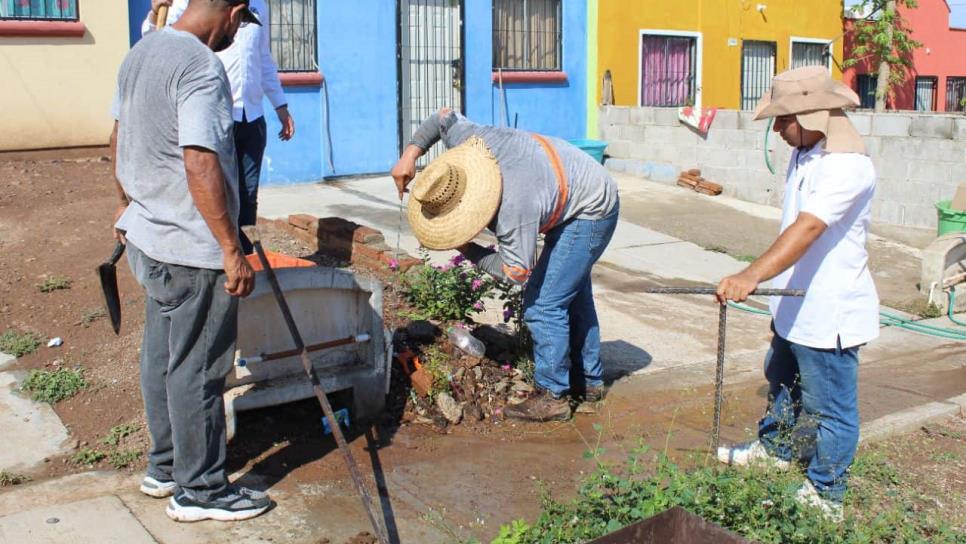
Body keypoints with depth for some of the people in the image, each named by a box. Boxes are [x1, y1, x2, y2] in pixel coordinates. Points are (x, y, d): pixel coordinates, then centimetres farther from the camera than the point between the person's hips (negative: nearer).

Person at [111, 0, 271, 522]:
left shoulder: (140, 52, 9)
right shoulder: (202, 68, -20)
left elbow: (119, 137, 19)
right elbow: (201, 166, -26)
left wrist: (127, 203, 31)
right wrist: (232, 251, -22)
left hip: (147, 238, 10)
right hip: (193, 251, -10)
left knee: (161, 357, 19)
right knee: (197, 371, 2)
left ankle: (165, 467, 33)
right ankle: (199, 490, 16)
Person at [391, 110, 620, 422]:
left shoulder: (513, 211, -38)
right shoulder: (471, 140, -20)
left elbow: (517, 273, -26)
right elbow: (444, 117, 2)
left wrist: (467, 250, -18)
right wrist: (410, 155, -7)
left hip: (590, 214, -10)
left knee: (543, 304, -12)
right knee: (574, 293, 20)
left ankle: (552, 396, -2)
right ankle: (588, 381, 34)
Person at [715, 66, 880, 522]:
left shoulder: (846, 166, -26)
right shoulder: (805, 152, 5)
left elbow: (807, 229, -39)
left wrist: (752, 276, -49)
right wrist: (760, 278, 19)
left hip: (830, 313, -10)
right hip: (797, 305, 10)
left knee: (829, 407, 5)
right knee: (781, 378, 29)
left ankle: (825, 496, 22)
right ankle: (776, 447, 52)